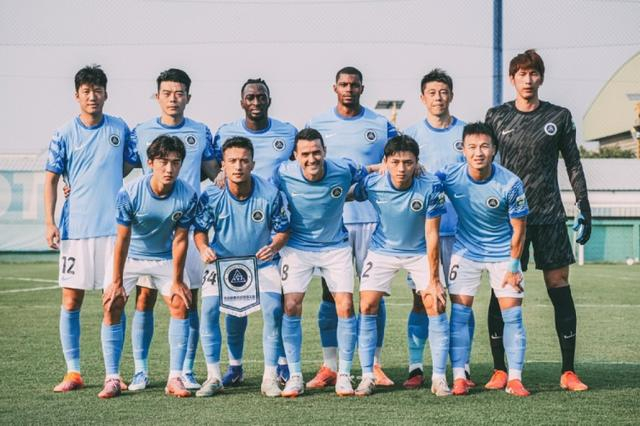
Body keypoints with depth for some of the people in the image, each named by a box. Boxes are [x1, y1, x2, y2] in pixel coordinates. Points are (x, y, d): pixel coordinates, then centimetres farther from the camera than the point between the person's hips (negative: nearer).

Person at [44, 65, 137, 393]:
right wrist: (49, 223, -6)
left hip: (114, 227, 1)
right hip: (75, 228, -1)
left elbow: (132, 166, 16)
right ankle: (73, 372, 9)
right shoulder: (64, 134, 2)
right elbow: (51, 179, 3)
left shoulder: (120, 129, 6)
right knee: (71, 302, 0)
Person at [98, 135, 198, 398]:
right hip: (129, 257, -1)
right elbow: (123, 239, -20)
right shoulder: (129, 193, -27)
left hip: (165, 257, 1)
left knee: (180, 305, -11)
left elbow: (180, 239, -15)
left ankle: (175, 379, -6)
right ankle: (112, 379, -7)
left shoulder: (187, 196, -23)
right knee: (111, 306, -12)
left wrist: (177, 280, -11)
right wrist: (117, 281, -17)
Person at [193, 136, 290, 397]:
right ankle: (214, 377, -1)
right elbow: (200, 229, -3)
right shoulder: (211, 196, -15)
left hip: (262, 263, 0)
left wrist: (274, 246, -26)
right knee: (208, 310, -16)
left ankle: (270, 378, -5)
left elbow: (282, 229, -5)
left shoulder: (270, 194, -16)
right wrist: (203, 248, -24)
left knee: (273, 310, -18)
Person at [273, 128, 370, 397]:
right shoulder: (283, 175, -17)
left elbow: (368, 175, 6)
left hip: (336, 246, 1)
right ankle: (295, 376, 3)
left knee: (345, 307, -8)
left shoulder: (344, 171, -15)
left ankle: (344, 375, 5)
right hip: (297, 247, 0)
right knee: (291, 307, -10)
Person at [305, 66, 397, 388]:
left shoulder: (380, 125, 8)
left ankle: (375, 365, 7)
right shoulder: (317, 125, 10)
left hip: (371, 217, 0)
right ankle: (329, 367, 5)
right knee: (330, 292, 0)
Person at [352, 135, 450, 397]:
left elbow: (431, 234, -19)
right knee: (367, 306, -9)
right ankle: (367, 376, 2)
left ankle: (439, 377, -1)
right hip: (382, 251, 1)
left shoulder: (430, 187, -24)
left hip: (420, 252, -1)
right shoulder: (371, 184, -22)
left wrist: (433, 279, -19)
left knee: (436, 305, -11)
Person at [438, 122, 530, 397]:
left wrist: (513, 266, -9)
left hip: (503, 253, -1)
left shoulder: (510, 184, -20)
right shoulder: (449, 176, -17)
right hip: (465, 252, 1)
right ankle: (459, 377, 0)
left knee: (512, 314, -4)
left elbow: (518, 228, -10)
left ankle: (515, 379, 3)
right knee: (459, 312, -5)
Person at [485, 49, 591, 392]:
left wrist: (583, 207, 5)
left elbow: (573, 164, 10)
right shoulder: (496, 117, 6)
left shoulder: (559, 117, 6)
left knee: (559, 287, -1)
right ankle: (499, 371, 6)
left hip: (549, 215, 0)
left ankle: (569, 372, 4)